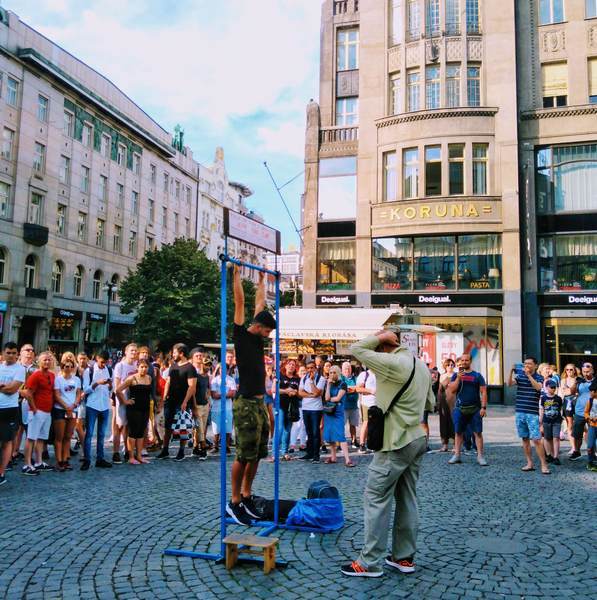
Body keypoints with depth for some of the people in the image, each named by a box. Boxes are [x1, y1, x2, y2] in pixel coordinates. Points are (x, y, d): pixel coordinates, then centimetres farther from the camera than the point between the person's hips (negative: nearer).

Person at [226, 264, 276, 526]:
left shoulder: (257, 338, 13)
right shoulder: (241, 335, -7)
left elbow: (260, 304, 22)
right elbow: (240, 302, -8)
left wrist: (262, 280, 28)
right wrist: (237, 274, -5)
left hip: (260, 403, 8)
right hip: (245, 404, -8)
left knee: (257, 454, 12)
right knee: (244, 455, -4)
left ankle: (247, 497, 24)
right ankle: (234, 502, 7)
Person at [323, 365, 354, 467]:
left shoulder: (342, 384, -3)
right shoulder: (328, 384, 9)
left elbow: (337, 398, -13)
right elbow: (326, 397, -6)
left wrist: (329, 399, 0)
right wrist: (328, 384, -8)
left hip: (338, 413, -5)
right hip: (328, 412, 5)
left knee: (341, 435, -12)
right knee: (329, 435, 8)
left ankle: (347, 459, -15)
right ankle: (333, 457, 20)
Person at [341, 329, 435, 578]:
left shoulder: (392, 363, -17)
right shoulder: (421, 364, 11)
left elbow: (356, 349, -13)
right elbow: (430, 403, 19)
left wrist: (380, 336, -5)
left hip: (396, 443, -9)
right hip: (417, 438, 9)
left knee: (377, 498, -2)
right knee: (407, 499, 14)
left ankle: (370, 563, 4)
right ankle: (404, 557, 21)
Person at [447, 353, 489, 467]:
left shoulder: (477, 376, 6)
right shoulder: (456, 375, 10)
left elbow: (483, 392, 1)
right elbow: (452, 390, 0)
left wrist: (483, 407, -8)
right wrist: (458, 378, -11)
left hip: (475, 409, -1)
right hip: (460, 408, 1)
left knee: (478, 432, -2)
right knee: (458, 432, 5)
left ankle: (480, 456, 2)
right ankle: (457, 455, 11)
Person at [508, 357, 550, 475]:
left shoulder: (538, 378, 0)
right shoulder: (520, 376, 8)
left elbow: (538, 387, -20)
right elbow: (509, 383, -9)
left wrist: (528, 375, -26)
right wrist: (511, 371, -22)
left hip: (532, 413, -4)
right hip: (520, 412, 4)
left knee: (536, 439, -8)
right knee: (525, 438, 9)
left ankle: (544, 465, -1)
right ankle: (529, 463, 18)